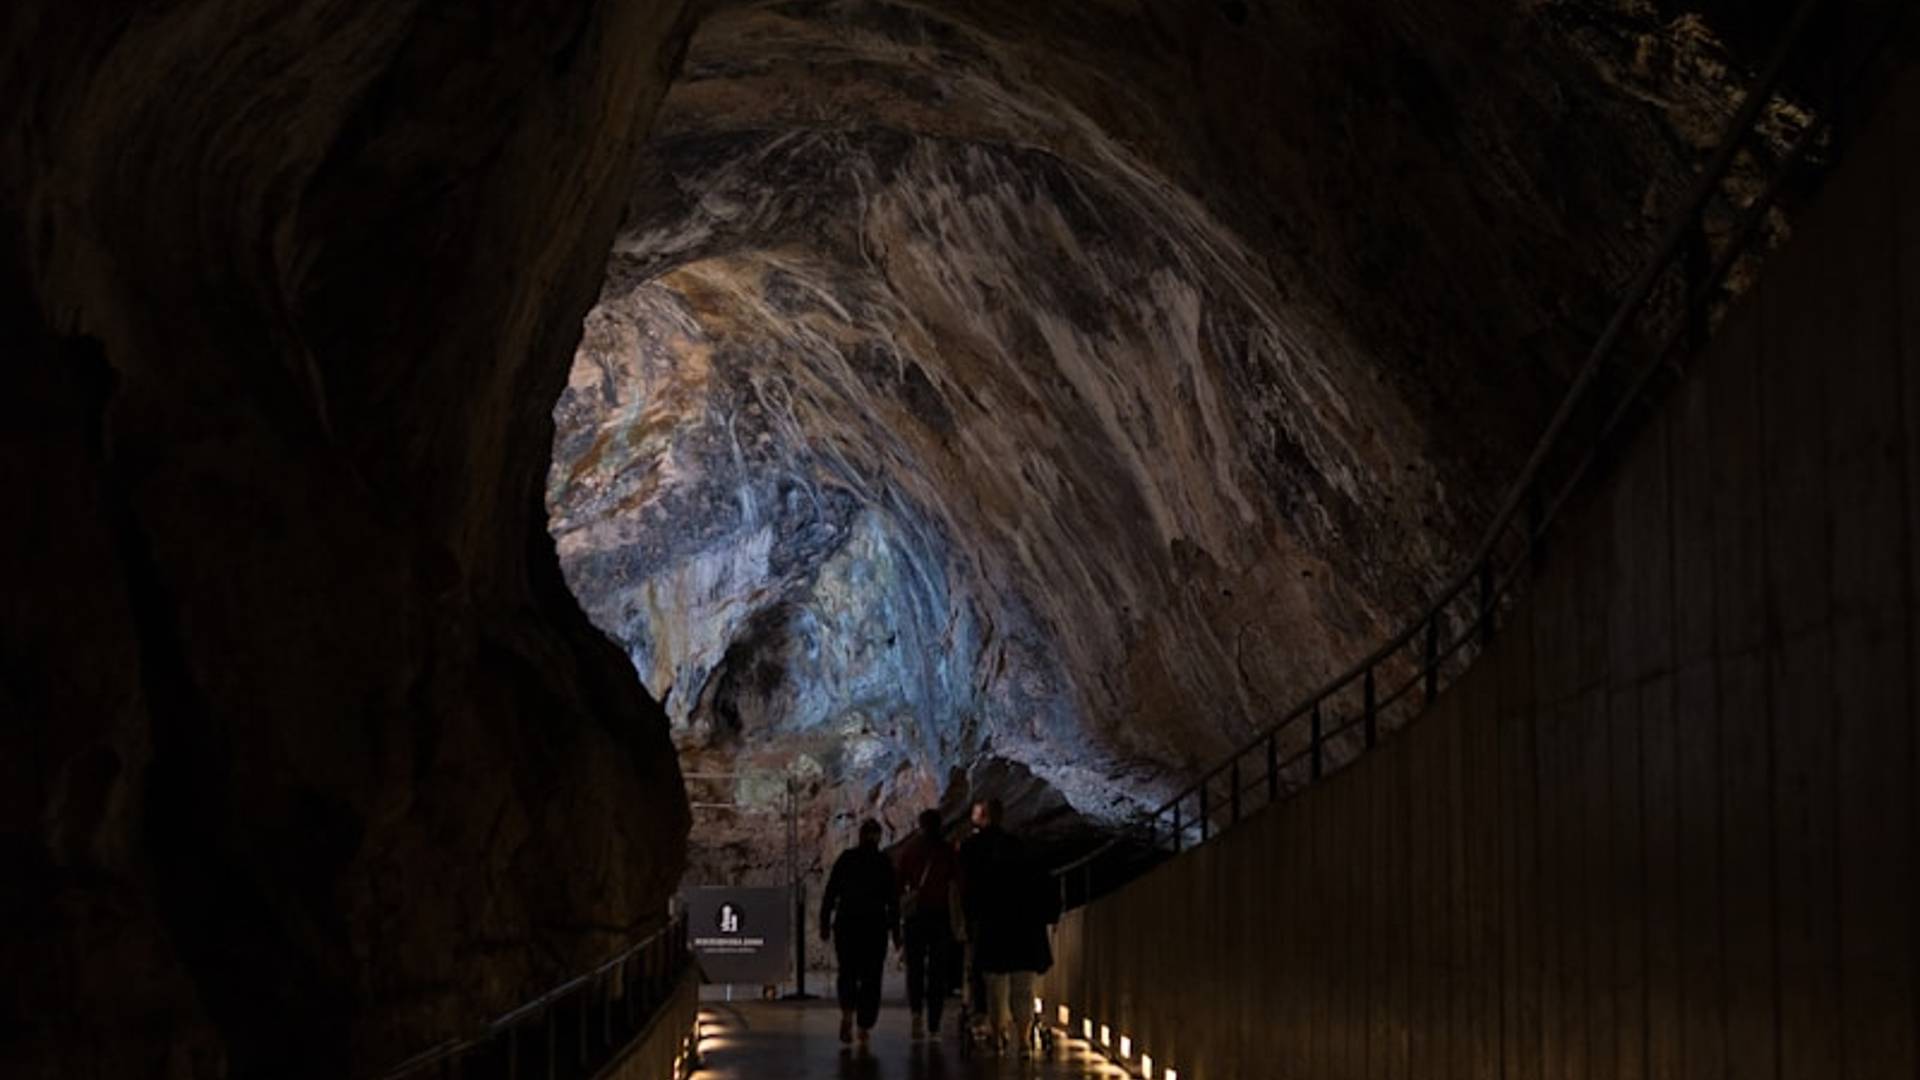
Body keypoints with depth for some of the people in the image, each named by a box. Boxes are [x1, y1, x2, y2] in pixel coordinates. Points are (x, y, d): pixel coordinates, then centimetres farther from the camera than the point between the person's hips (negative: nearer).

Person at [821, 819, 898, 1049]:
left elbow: (830, 894, -2)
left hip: (846, 924, 1)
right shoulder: (885, 864, 1)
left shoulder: (846, 859, 1)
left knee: (848, 973, 14)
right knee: (871, 978, 5)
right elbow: (893, 901, 0)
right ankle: (864, 1030, 0)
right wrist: (895, 930, 5)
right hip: (875, 926, -1)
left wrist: (825, 923, 2)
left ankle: (847, 1014, -11)